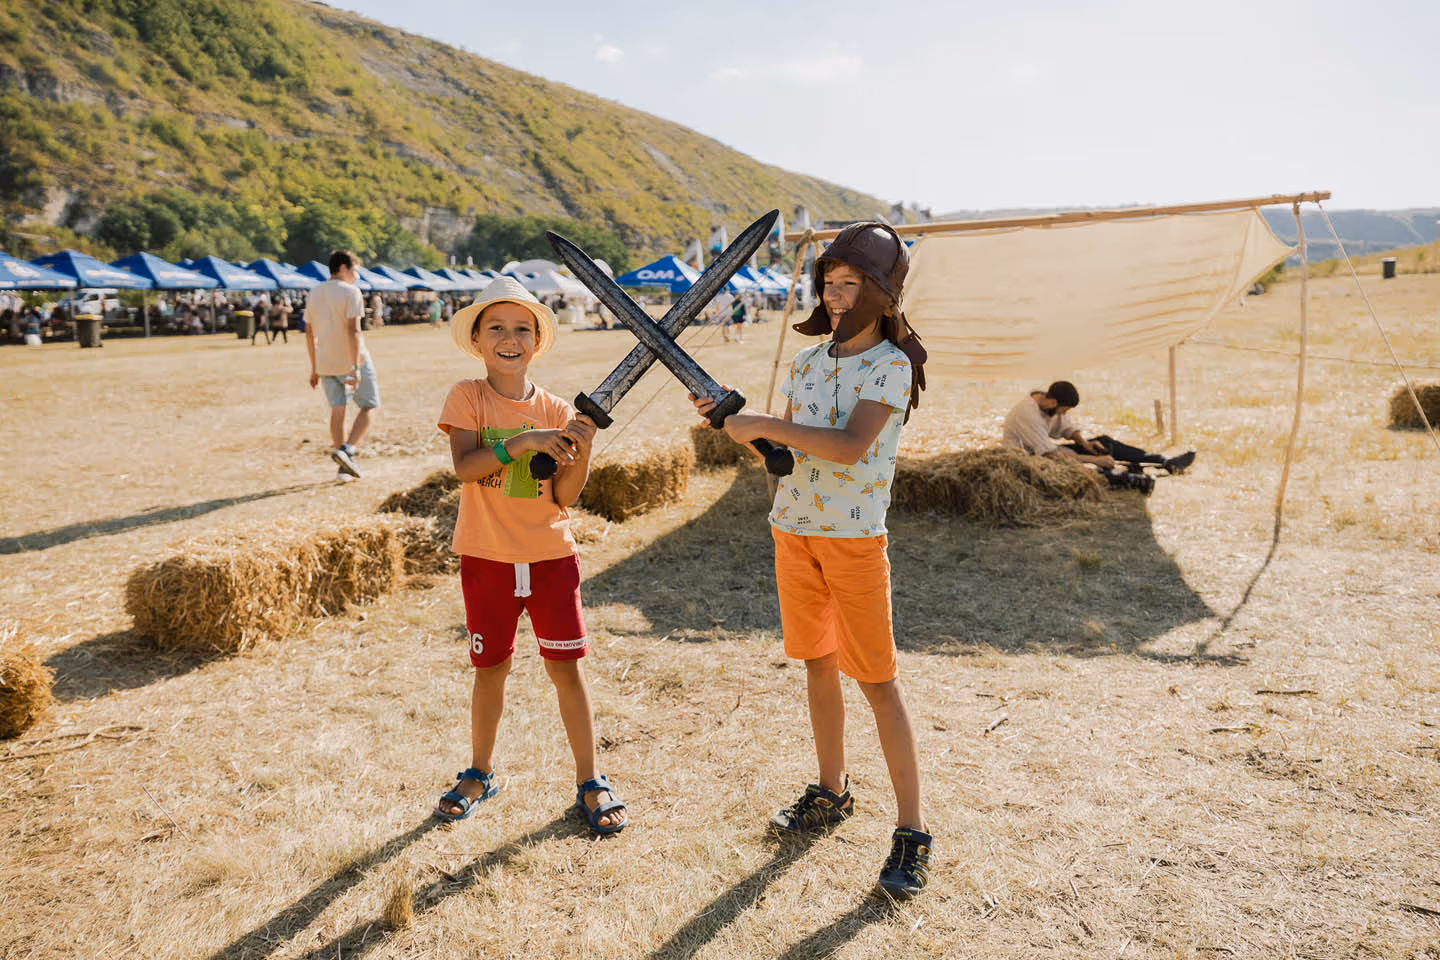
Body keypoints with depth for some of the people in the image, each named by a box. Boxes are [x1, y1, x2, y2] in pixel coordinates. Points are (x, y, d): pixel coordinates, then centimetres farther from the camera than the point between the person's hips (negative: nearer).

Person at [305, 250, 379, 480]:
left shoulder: (314, 293, 11)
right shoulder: (350, 292, -11)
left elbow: (309, 334, 12)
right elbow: (352, 330, -21)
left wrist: (314, 368, 18)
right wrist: (356, 368, -23)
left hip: (325, 363, 6)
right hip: (352, 360, -6)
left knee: (337, 411, 11)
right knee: (370, 406, 7)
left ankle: (344, 466, 13)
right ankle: (346, 450, -11)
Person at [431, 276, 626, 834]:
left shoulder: (555, 410, 2)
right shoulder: (468, 397, -3)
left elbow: (565, 497, -2)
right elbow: (464, 468, -20)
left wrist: (582, 449, -18)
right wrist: (522, 441, -29)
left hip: (551, 556, 1)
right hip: (487, 557, -1)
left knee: (566, 666, 4)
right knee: (491, 667, 10)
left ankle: (590, 781, 17)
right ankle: (480, 773, 32)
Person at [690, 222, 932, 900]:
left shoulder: (892, 365, -9)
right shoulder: (807, 361, 10)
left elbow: (850, 446, -24)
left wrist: (762, 424, -21)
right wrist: (735, 422, -3)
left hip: (855, 538, -6)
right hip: (794, 530, 6)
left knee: (877, 679, -3)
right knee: (818, 664, 15)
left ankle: (912, 830, 7)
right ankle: (832, 793, 31)